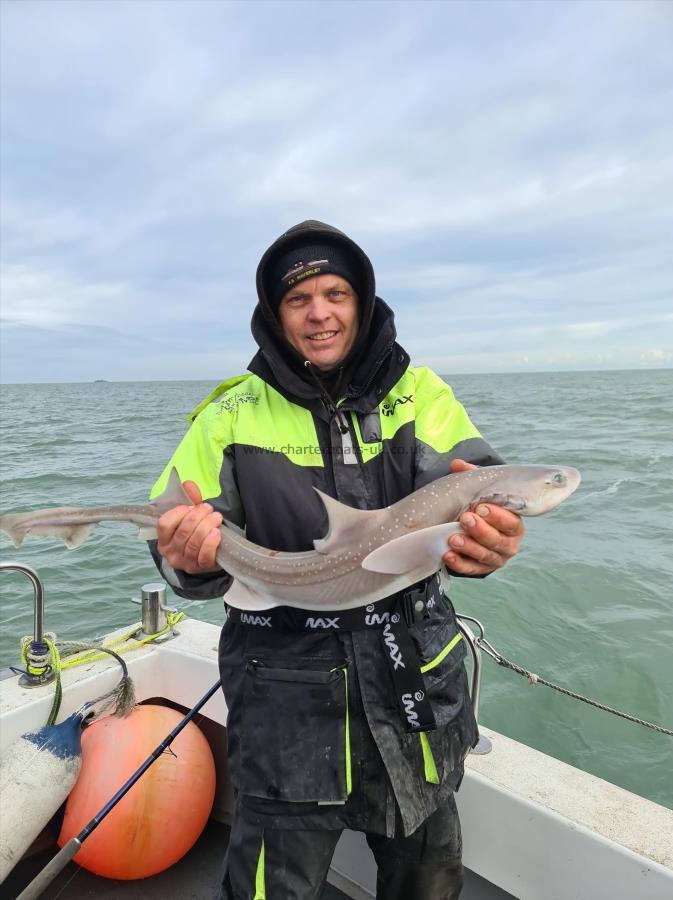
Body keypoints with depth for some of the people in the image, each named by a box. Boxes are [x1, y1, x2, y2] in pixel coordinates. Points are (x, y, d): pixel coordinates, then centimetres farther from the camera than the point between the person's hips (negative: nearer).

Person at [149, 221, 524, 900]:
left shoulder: (419, 394, -1)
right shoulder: (232, 415, -2)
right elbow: (179, 551, -2)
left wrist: (486, 537, -39)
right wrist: (192, 559, -26)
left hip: (417, 683, 2)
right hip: (285, 695, -1)